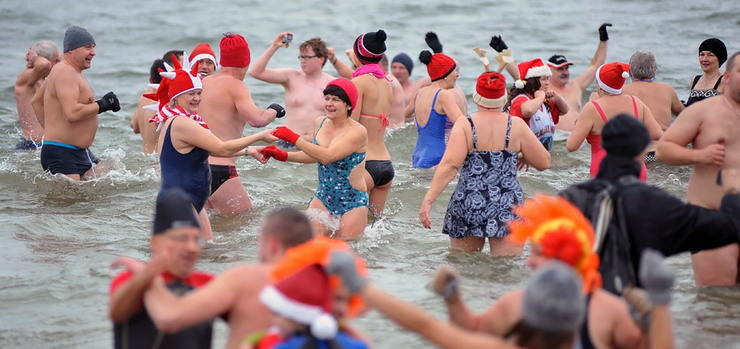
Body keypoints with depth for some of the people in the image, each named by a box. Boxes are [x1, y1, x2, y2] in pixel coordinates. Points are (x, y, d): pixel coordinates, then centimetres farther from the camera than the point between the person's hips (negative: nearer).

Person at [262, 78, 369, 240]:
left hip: (352, 203, -6)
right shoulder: (321, 123, 4)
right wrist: (284, 156, 8)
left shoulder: (357, 132, -19)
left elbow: (327, 156, -30)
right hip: (323, 197, 6)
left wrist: (293, 138, -28)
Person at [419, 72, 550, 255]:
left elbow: (450, 165, -17)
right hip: (507, 205, 0)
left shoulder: (464, 125, -5)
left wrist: (428, 199, -18)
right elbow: (544, 162, 7)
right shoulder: (517, 125, 0)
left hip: (468, 205, 0)